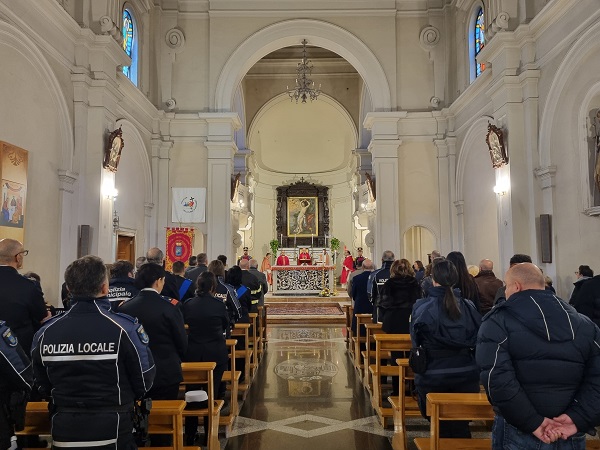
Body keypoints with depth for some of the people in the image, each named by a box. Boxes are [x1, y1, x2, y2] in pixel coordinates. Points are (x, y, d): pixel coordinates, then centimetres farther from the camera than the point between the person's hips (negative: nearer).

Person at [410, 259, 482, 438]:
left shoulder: (421, 307, -14)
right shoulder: (469, 306, -5)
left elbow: (416, 342, -5)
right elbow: (477, 340, 4)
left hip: (433, 377, -2)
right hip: (466, 375, 2)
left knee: (442, 428, 14)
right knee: (461, 427, 16)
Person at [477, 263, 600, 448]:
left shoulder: (498, 321, -9)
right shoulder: (584, 324, 6)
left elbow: (497, 379, -21)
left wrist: (532, 423, -16)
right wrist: (578, 419, -9)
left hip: (519, 432, -4)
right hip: (571, 435, 4)